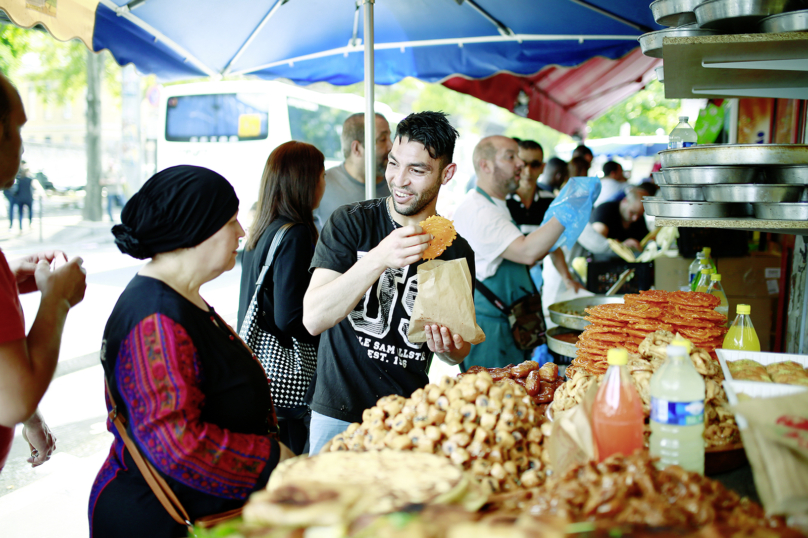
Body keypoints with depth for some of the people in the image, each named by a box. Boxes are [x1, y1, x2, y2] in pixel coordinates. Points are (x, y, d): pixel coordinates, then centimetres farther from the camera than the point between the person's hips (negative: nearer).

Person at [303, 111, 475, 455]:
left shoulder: (457, 251, 2)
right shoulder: (349, 223, -7)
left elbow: (459, 351, 12)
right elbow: (313, 318, -19)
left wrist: (448, 347, -13)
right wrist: (378, 259, -31)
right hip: (339, 416, -2)